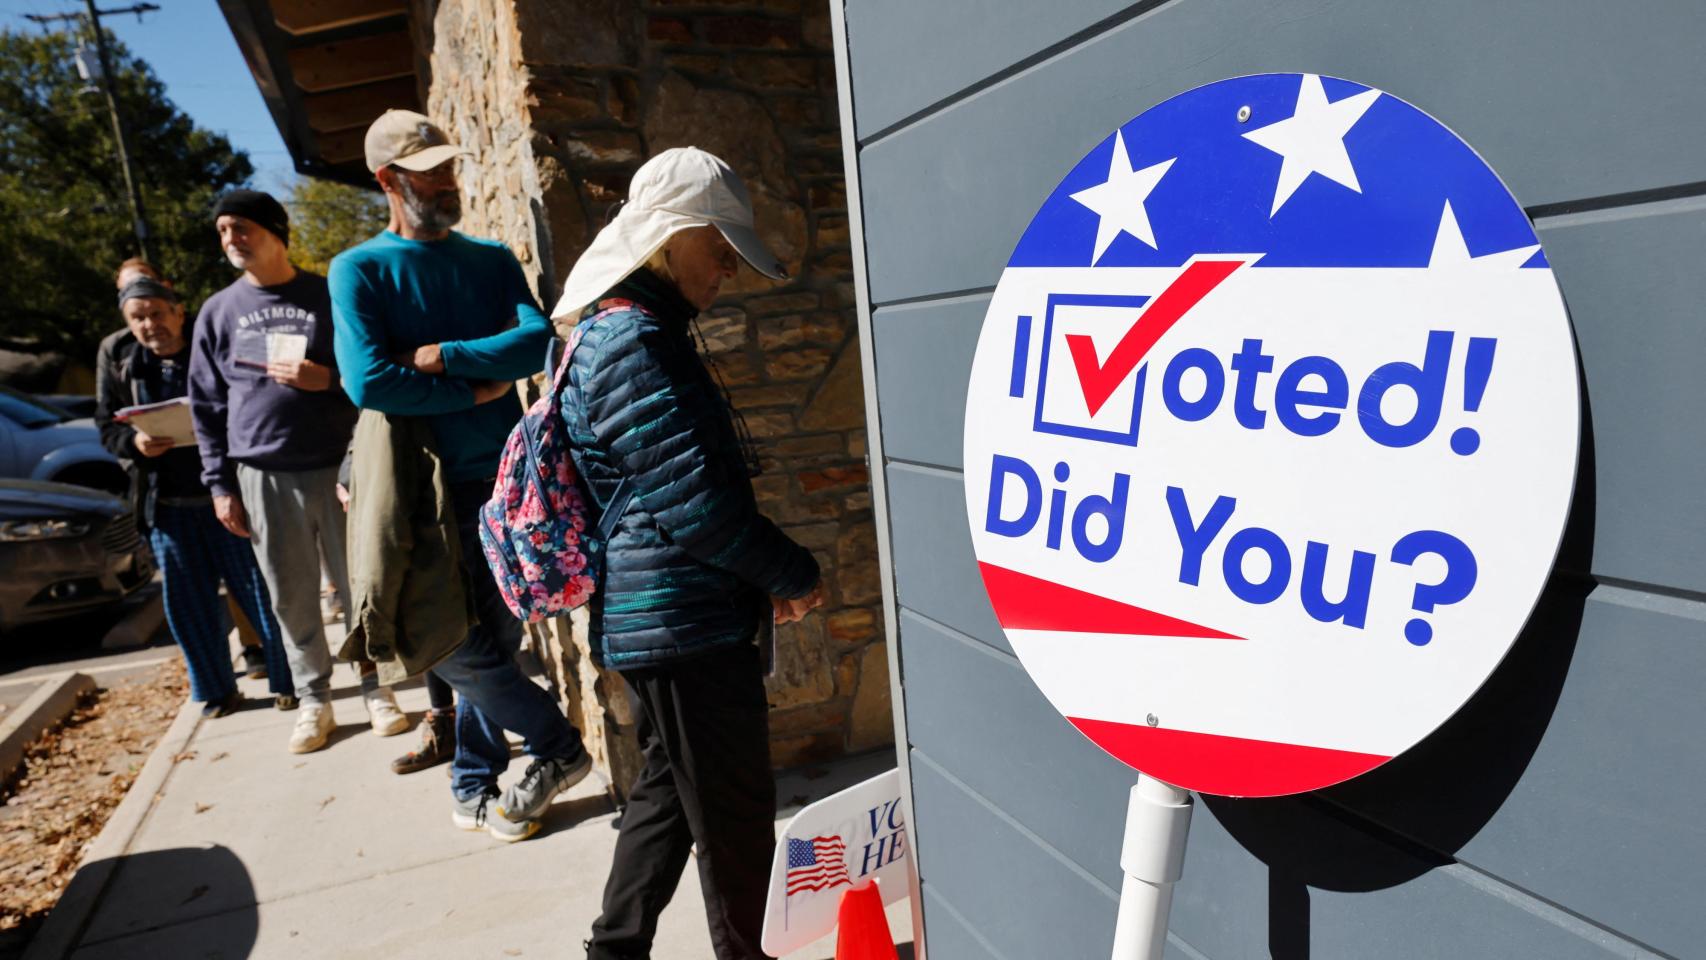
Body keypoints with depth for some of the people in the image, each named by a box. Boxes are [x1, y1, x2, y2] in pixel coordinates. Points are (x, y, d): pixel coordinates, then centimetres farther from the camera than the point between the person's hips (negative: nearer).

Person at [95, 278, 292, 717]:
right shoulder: (116, 356, 6)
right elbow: (106, 424, 10)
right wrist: (134, 442, -11)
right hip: (166, 502, 4)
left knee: (258, 590, 3)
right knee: (187, 603, 10)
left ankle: (289, 680, 15)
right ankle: (217, 691, 24)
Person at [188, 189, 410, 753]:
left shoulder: (329, 297, 3)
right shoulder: (218, 312, 9)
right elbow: (207, 406, 11)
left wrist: (327, 379, -14)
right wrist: (220, 485, 6)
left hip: (337, 468, -2)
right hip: (263, 477, 2)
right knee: (292, 599, 7)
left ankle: (376, 689, 17)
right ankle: (313, 700, 21)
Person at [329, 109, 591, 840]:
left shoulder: (492, 260, 11)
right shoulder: (358, 270, -1)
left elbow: (540, 339, -7)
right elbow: (368, 382, -15)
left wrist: (443, 356, -15)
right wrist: (480, 390, -10)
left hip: (506, 480, 3)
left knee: (491, 644, 9)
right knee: (456, 646, -3)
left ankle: (474, 789, 26)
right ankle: (558, 746, 18)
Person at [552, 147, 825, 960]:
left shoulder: (637, 332, 13)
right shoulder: (633, 343, -18)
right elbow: (693, 503, -22)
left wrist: (767, 577, 10)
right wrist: (794, 574, -9)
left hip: (655, 616, 10)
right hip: (683, 619, -10)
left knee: (669, 790, 22)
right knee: (736, 812, 7)